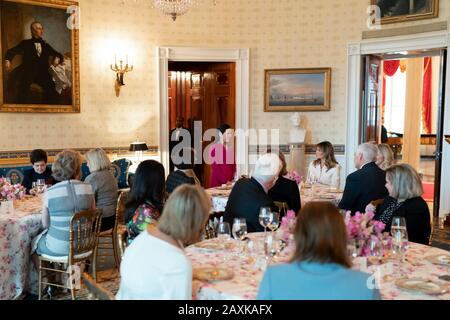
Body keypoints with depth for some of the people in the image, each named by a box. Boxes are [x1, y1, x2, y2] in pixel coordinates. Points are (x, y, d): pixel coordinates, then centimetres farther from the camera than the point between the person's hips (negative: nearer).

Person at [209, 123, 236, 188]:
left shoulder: (232, 148, 9)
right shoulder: (214, 148, -9)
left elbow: (234, 165, 12)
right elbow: (215, 168, -12)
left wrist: (233, 179, -2)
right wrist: (225, 181, -13)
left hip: (230, 182, 5)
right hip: (217, 182, -5)